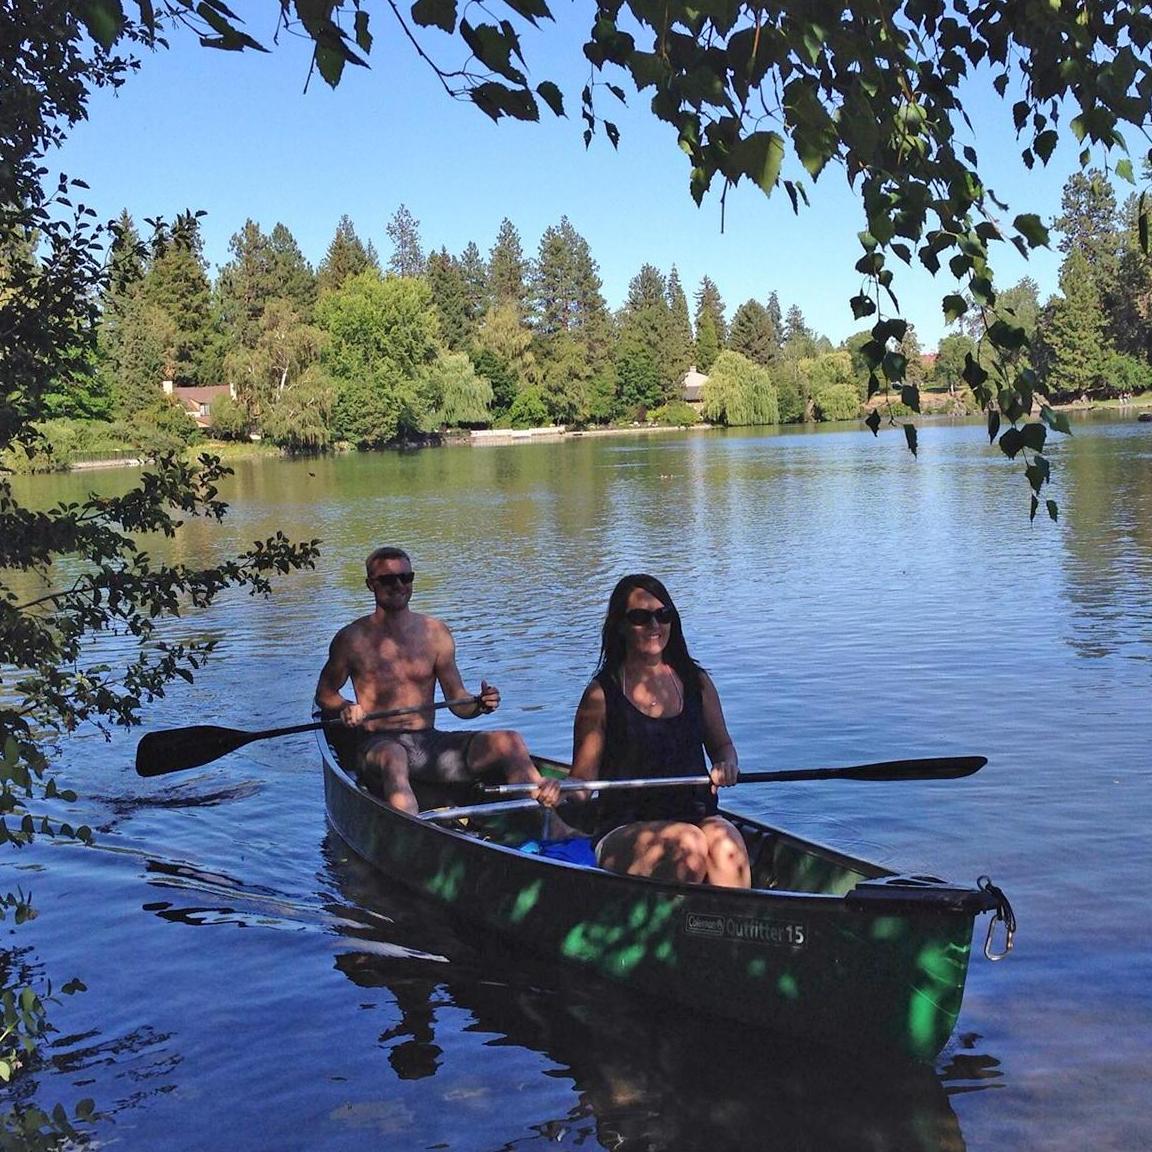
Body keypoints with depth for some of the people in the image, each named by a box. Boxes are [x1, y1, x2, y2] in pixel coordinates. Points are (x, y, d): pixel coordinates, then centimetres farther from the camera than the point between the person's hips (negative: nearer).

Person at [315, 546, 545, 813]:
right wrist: (345, 709, -8)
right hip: (380, 744, -3)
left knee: (511, 742, -19)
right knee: (394, 758, -42)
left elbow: (458, 703, 10)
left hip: (430, 742, 4)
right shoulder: (352, 639, 2)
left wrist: (480, 705, -13)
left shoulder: (435, 633, 9)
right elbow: (324, 693, 14)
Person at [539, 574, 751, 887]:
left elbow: (722, 746, 21)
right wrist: (558, 791, -22)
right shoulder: (601, 694, 0)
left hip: (698, 816, 3)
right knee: (688, 842, -34)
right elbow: (583, 779, 0)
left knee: (725, 843, -32)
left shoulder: (696, 682, 10)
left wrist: (726, 766, -3)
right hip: (621, 835, -3)